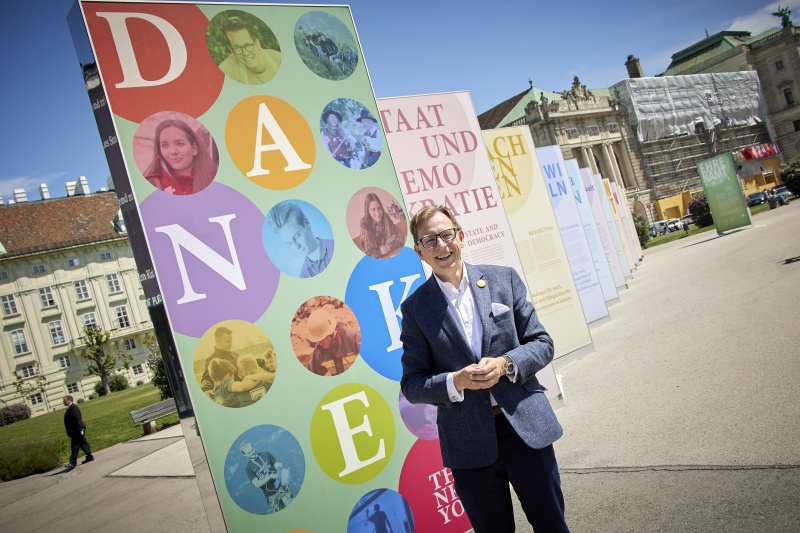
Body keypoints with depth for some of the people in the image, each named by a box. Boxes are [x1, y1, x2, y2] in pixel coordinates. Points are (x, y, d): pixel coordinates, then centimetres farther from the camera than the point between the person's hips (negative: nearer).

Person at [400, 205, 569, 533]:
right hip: (470, 444, -1)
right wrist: (455, 382, -20)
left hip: (527, 428, 1)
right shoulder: (415, 307, -2)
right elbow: (411, 385, -1)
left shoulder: (504, 279, 1)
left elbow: (542, 343, 3)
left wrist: (506, 365, -16)